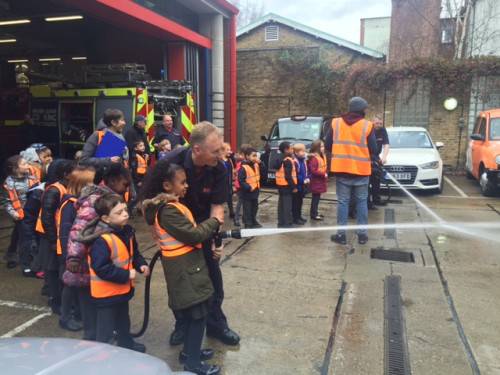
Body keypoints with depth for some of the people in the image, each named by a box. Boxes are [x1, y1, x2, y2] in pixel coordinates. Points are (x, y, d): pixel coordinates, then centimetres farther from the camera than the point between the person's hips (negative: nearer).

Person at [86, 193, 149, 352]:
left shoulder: (127, 231, -2)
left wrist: (141, 264, -5)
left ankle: (126, 344, 51)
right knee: (106, 328, 7)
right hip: (106, 293, -9)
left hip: (123, 288, 9)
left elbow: (133, 253, 13)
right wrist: (125, 275, -26)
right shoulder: (102, 240, -29)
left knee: (123, 321, 30)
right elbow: (101, 268, -30)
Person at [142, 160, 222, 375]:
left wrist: (212, 225, 2)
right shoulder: (168, 210, -24)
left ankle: (189, 351, 36)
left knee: (193, 313, 21)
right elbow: (193, 235, -23)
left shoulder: (169, 205, 9)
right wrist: (215, 220, -10)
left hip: (185, 266, 10)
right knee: (198, 314, 1)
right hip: (185, 268, -10)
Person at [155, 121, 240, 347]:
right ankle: (182, 325, 30)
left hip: (203, 226, 2)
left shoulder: (218, 169, -20)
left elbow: (217, 205, -15)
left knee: (213, 277, 6)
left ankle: (215, 324, 25)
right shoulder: (171, 163, -28)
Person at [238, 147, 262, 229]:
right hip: (247, 193, -8)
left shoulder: (256, 165, 5)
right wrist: (249, 187, -26)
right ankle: (248, 225, 11)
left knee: (255, 208, 21)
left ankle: (254, 222, 38)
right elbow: (241, 181, -20)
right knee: (247, 210, 2)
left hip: (255, 191, 8)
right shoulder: (243, 168, -19)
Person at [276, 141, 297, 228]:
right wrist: (294, 187, -16)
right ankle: (287, 223, -2)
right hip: (286, 186, -10)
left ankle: (281, 222, 21)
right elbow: (288, 176, -21)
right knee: (287, 205, -5)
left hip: (281, 185, 10)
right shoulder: (288, 161, -17)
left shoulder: (281, 160, 12)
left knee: (282, 204, 14)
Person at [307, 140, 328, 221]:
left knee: (317, 197, 15)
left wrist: (326, 179, 13)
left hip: (321, 181, 9)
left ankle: (315, 212, 24)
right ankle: (313, 214, 4)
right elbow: (313, 170, -23)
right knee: (315, 197, -3)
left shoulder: (323, 156, 12)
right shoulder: (314, 158, -18)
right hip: (316, 181, -9)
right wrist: (323, 174, -20)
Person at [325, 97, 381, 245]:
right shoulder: (367, 125, -5)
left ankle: (341, 234, 9)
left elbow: (327, 145, 4)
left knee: (343, 201, 8)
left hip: (341, 169, 1)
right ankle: (362, 234, 16)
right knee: (361, 202, 11)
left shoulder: (335, 122, 1)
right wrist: (377, 160, 19)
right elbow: (373, 149, -2)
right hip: (361, 170, -1)